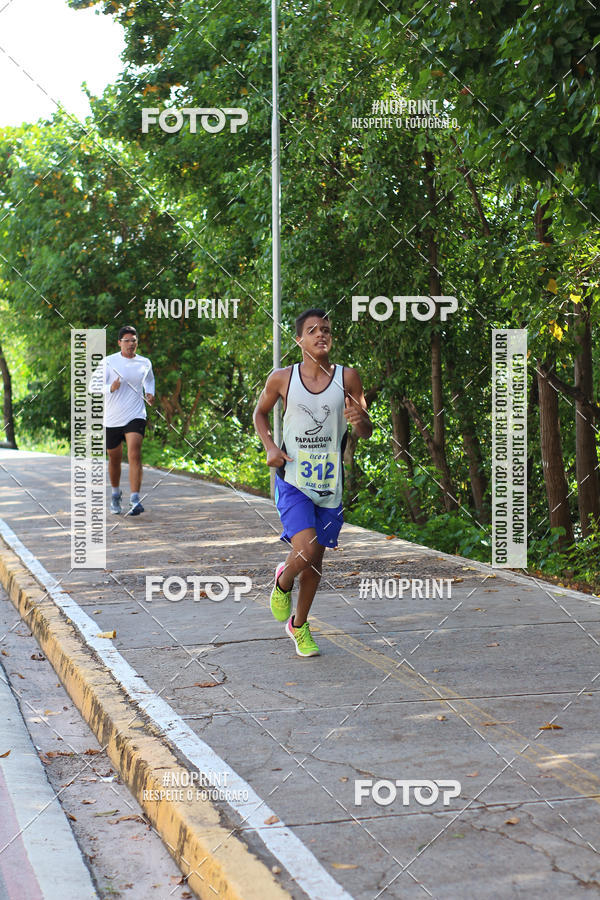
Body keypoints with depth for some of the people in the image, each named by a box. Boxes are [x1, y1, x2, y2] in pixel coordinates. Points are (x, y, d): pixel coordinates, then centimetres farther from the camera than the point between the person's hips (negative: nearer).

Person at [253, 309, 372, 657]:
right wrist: (270, 447, -3)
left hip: (330, 484, 2)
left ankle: (299, 625, 33)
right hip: (293, 480, -2)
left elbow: (367, 433, 3)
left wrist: (360, 420, -21)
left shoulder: (347, 377, -2)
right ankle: (283, 581, 15)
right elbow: (260, 412, 15)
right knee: (307, 550, -21)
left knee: (316, 560, 11)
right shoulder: (282, 379, -4)